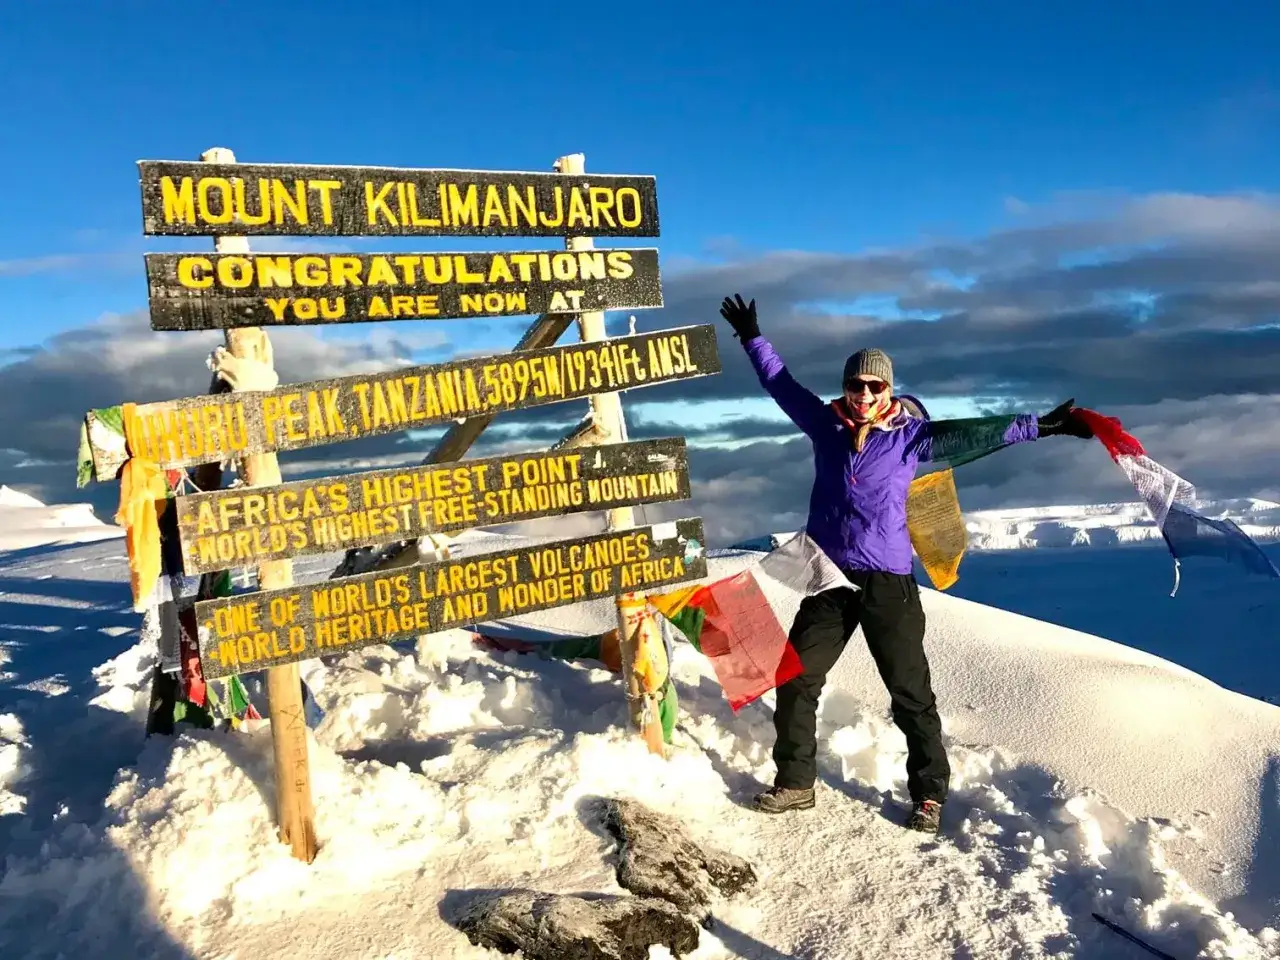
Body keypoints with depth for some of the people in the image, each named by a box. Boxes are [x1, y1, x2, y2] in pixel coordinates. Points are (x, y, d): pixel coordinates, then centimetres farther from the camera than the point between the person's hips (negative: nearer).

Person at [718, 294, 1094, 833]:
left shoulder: (912, 435, -3)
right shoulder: (825, 424, 5)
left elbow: (974, 433, -6)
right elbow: (780, 384, 16)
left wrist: (1041, 425, -13)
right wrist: (751, 338, 24)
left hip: (887, 582, -3)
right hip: (829, 580, 3)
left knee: (910, 693, 3)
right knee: (795, 681, 6)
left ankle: (929, 794, 19)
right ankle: (795, 782, 22)